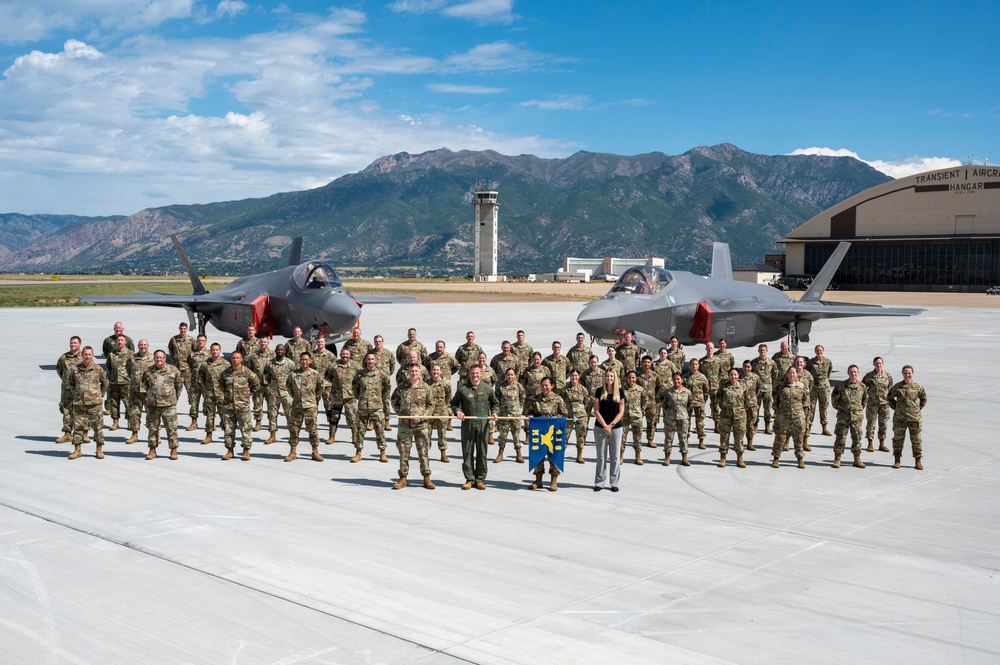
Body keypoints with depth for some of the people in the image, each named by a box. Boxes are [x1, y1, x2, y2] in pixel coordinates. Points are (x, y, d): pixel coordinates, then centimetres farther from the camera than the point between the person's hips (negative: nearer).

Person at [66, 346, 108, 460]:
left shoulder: (98, 369, 0)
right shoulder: (75, 370, 4)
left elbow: (105, 382, 14)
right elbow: (69, 384, 18)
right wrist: (74, 395, 9)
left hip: (95, 403, -2)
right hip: (79, 403, 2)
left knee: (98, 426, 0)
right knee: (78, 426, 4)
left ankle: (99, 449, 10)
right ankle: (77, 450, 13)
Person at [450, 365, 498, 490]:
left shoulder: (487, 389, 9)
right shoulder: (462, 389, 5)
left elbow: (495, 403, 20)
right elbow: (454, 403, 13)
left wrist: (494, 412, 3)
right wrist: (457, 411, -5)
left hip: (483, 424, 1)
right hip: (467, 424, 0)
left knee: (482, 452, 3)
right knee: (467, 452, 1)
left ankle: (480, 479, 11)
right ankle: (469, 479, 9)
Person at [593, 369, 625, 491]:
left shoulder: (620, 391, 2)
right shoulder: (599, 391, 1)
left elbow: (621, 412, 1)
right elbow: (596, 410, -1)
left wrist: (611, 425, -9)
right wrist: (605, 425, -10)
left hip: (616, 428, 0)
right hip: (600, 428, 0)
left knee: (614, 457, 5)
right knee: (601, 457, 5)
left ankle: (614, 483, 13)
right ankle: (599, 482, 11)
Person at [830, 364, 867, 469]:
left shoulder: (862, 386, 1)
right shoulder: (841, 385, -6)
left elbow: (865, 398, 18)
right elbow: (834, 397, 6)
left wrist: (861, 408, 13)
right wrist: (838, 407, 6)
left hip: (857, 416, 2)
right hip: (843, 416, -2)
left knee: (857, 438, 8)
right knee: (840, 437, 1)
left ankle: (857, 459, 18)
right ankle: (837, 459, 8)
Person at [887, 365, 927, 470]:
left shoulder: (918, 387, 0)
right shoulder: (897, 387, -2)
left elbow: (924, 399, 16)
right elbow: (889, 398, 12)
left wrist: (919, 408, 9)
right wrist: (895, 407, 5)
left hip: (915, 418, 0)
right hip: (900, 418, 0)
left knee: (916, 440, 5)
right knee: (898, 439, 5)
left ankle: (918, 461, 13)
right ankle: (897, 460, 15)